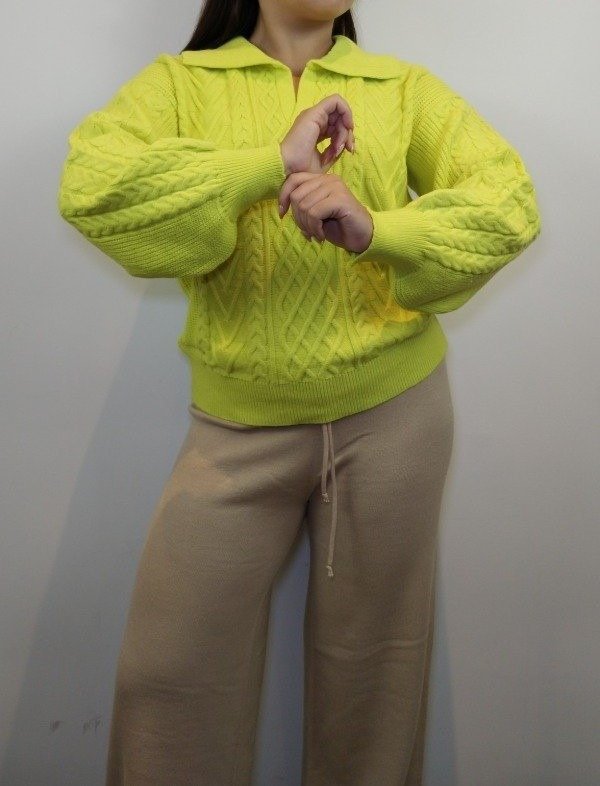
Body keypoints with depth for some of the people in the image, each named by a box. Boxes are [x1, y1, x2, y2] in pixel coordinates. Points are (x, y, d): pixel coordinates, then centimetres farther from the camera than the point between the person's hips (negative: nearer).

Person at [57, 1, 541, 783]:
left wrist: (375, 230, -24)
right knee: (172, 665, 2)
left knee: (375, 655, 13)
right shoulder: (181, 81, 3)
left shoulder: (404, 88, 4)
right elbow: (88, 187, -16)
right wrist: (275, 161, -19)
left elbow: (511, 204, -7)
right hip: (238, 423, 0)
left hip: (393, 410, 1)